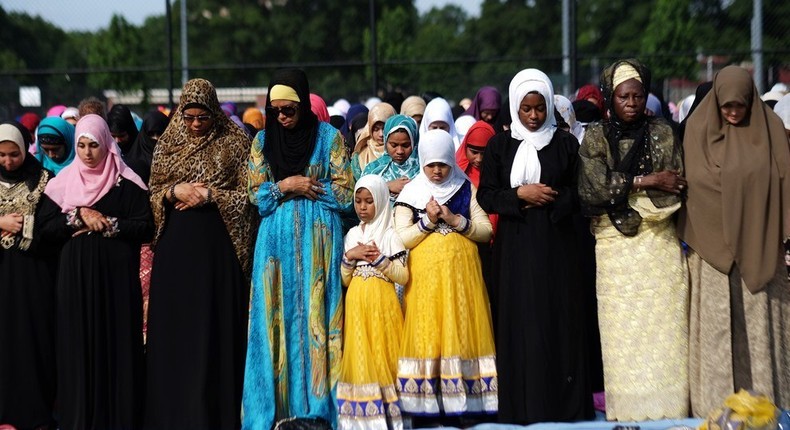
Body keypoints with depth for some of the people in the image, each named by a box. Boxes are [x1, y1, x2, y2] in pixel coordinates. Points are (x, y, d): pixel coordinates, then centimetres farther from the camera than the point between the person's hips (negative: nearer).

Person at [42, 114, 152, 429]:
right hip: (75, 275, 2)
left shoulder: (126, 183, 1)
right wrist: (80, 216, -9)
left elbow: (146, 226, -5)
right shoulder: (64, 182, 8)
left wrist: (106, 225, -10)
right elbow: (46, 227, 3)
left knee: (117, 341, -3)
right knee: (78, 343, 0)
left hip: (116, 274, -2)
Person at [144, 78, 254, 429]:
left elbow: (247, 193, -2)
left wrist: (208, 194, -12)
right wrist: (175, 192, -9)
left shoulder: (233, 143, 1)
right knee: (175, 323, 2)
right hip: (176, 243, 3)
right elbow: (153, 194, 10)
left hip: (218, 243, -3)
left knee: (216, 322, -2)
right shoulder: (168, 145, 9)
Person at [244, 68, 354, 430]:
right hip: (276, 239, 2)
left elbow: (345, 193, -1)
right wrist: (285, 187, -8)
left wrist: (306, 188, -7)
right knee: (277, 314, -1)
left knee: (316, 312, -3)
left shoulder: (328, 137, 1)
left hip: (319, 238, -2)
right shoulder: (262, 141, 9)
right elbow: (256, 196, 7)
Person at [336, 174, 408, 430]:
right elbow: (345, 280, 11)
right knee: (359, 357, 1)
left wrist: (378, 258, -15)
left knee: (382, 354, -5)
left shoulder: (390, 234, -1)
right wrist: (350, 256, -5)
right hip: (356, 305, 4)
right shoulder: (352, 235, 12)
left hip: (382, 304, -4)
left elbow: (403, 276, -8)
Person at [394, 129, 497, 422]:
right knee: (426, 332, -5)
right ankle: (426, 408, -3)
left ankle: (461, 404, -1)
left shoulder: (466, 189, 9)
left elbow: (486, 231, 2)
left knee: (461, 331, -3)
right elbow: (401, 239, 0)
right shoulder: (410, 194, 7)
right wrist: (427, 221, -11)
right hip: (425, 274, -1)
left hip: (461, 273, 1)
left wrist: (455, 220, -10)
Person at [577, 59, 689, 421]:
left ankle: (666, 406, 2)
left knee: (663, 328, -3)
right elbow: (594, 188, -9)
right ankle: (628, 409, 4)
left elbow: (676, 188, -2)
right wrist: (646, 181, -11)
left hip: (659, 242, 1)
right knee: (622, 331, -2)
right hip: (615, 246, 0)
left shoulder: (662, 133, 7)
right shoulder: (595, 137, 5)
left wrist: (620, 189, -9)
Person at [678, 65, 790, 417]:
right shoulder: (698, 128, 2)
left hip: (759, 244, 1)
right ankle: (718, 405, 5)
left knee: (760, 320, 2)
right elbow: (698, 182, 0)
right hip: (715, 242, -1)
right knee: (717, 323, 0)